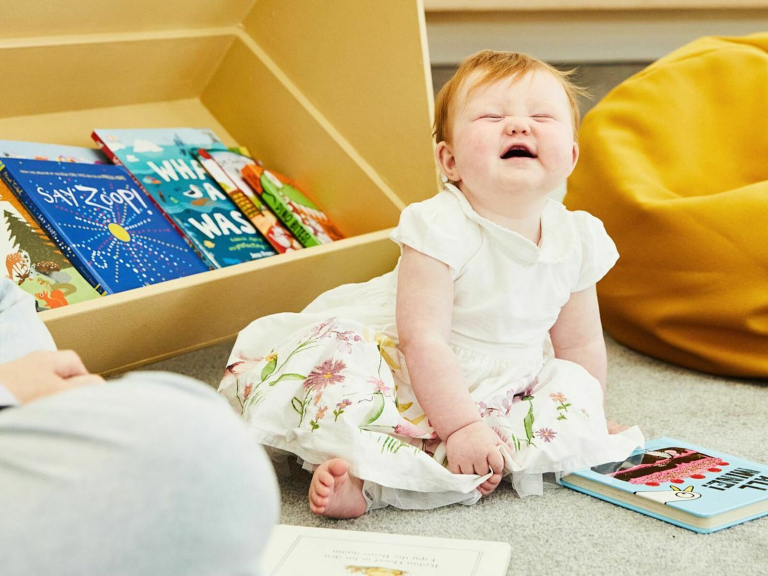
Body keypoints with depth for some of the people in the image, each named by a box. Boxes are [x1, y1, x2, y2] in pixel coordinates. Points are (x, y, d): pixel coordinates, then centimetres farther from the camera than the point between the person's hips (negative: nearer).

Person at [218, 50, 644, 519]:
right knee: (335, 353, -29)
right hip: (404, 380, -6)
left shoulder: (576, 239, -6)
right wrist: (461, 426, -28)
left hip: (491, 393, 7)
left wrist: (591, 419, 13)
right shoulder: (442, 228, -23)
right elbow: (423, 340, -26)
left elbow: (581, 342, 8)